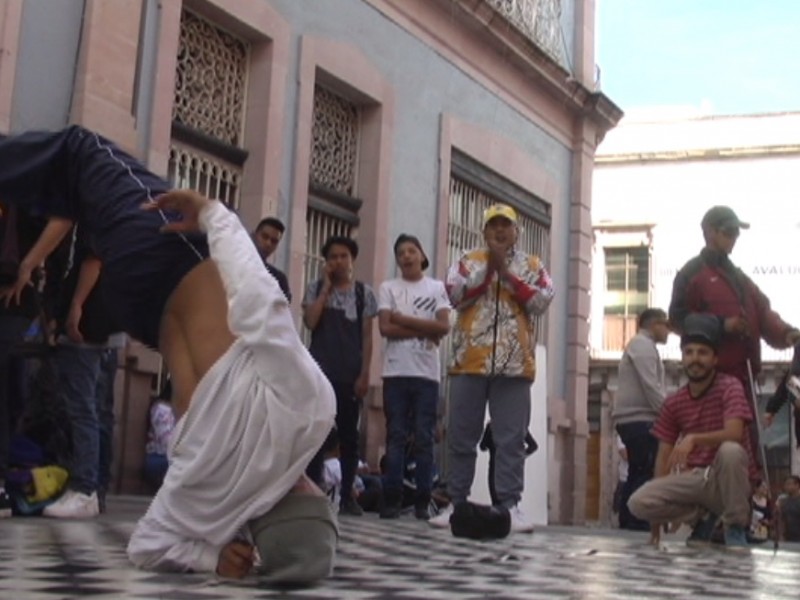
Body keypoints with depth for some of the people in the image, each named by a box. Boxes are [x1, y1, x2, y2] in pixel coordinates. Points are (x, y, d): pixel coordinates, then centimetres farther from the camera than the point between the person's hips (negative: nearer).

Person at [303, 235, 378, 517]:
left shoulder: (364, 292, 5)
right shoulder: (316, 288, 6)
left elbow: (367, 337, 3)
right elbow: (310, 322, -9)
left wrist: (364, 374, -4)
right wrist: (326, 287, -7)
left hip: (350, 374, 0)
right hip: (320, 371, 0)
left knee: (349, 433, 4)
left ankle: (347, 495, 10)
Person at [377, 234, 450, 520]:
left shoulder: (437, 288, 11)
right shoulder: (388, 288, 10)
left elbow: (444, 326, -3)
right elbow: (385, 328, -3)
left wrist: (404, 319, -4)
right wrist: (424, 332, -5)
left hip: (427, 373, 0)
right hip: (396, 372, 0)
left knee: (424, 438, 0)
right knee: (396, 436, -1)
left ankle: (423, 502, 3)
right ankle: (391, 500, 1)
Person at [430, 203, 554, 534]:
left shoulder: (532, 265, 12)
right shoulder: (468, 261, 12)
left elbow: (542, 301, -3)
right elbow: (455, 294, -4)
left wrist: (507, 272, -8)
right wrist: (488, 266, -9)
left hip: (514, 364, 0)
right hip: (470, 361, 1)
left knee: (511, 439, -1)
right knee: (461, 437, 4)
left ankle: (510, 505, 3)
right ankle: (456, 503, 12)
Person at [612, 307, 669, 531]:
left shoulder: (641, 345, 25)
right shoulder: (643, 344, -7)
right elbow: (650, 387, -16)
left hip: (634, 420, 11)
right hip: (640, 420, -11)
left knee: (637, 475, 10)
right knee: (646, 476, -13)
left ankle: (627, 526, 12)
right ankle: (639, 527, -16)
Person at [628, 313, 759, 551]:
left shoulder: (730, 387, -9)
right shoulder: (673, 403, 5)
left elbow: (734, 434, -26)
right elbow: (664, 456, 5)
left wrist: (693, 439, -42)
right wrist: (658, 514, 1)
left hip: (728, 481, -3)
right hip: (693, 480, 4)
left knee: (730, 450, -38)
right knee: (639, 503, -21)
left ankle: (735, 528, -15)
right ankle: (702, 517, 5)